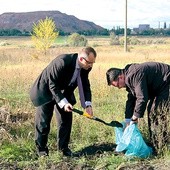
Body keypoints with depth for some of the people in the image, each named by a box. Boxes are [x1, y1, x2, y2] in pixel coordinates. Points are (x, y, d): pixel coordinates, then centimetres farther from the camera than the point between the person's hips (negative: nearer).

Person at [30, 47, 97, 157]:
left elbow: (85, 85, -5)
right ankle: (41, 148, 18)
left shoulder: (85, 67, -15)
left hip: (65, 91, 6)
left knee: (66, 119, 4)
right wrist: (63, 103, -37)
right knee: (43, 121, 1)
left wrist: (88, 104, -18)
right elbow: (53, 85, -31)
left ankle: (64, 147, 19)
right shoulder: (62, 62, -36)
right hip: (46, 91, -6)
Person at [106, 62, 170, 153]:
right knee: (151, 110, 14)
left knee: (156, 113, -13)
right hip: (158, 87, 11)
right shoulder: (129, 78, 6)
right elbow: (131, 99, 11)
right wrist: (128, 120, 8)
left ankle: (160, 148, -7)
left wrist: (135, 117, -20)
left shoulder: (135, 75, -28)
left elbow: (142, 98, -31)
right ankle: (154, 145, 21)